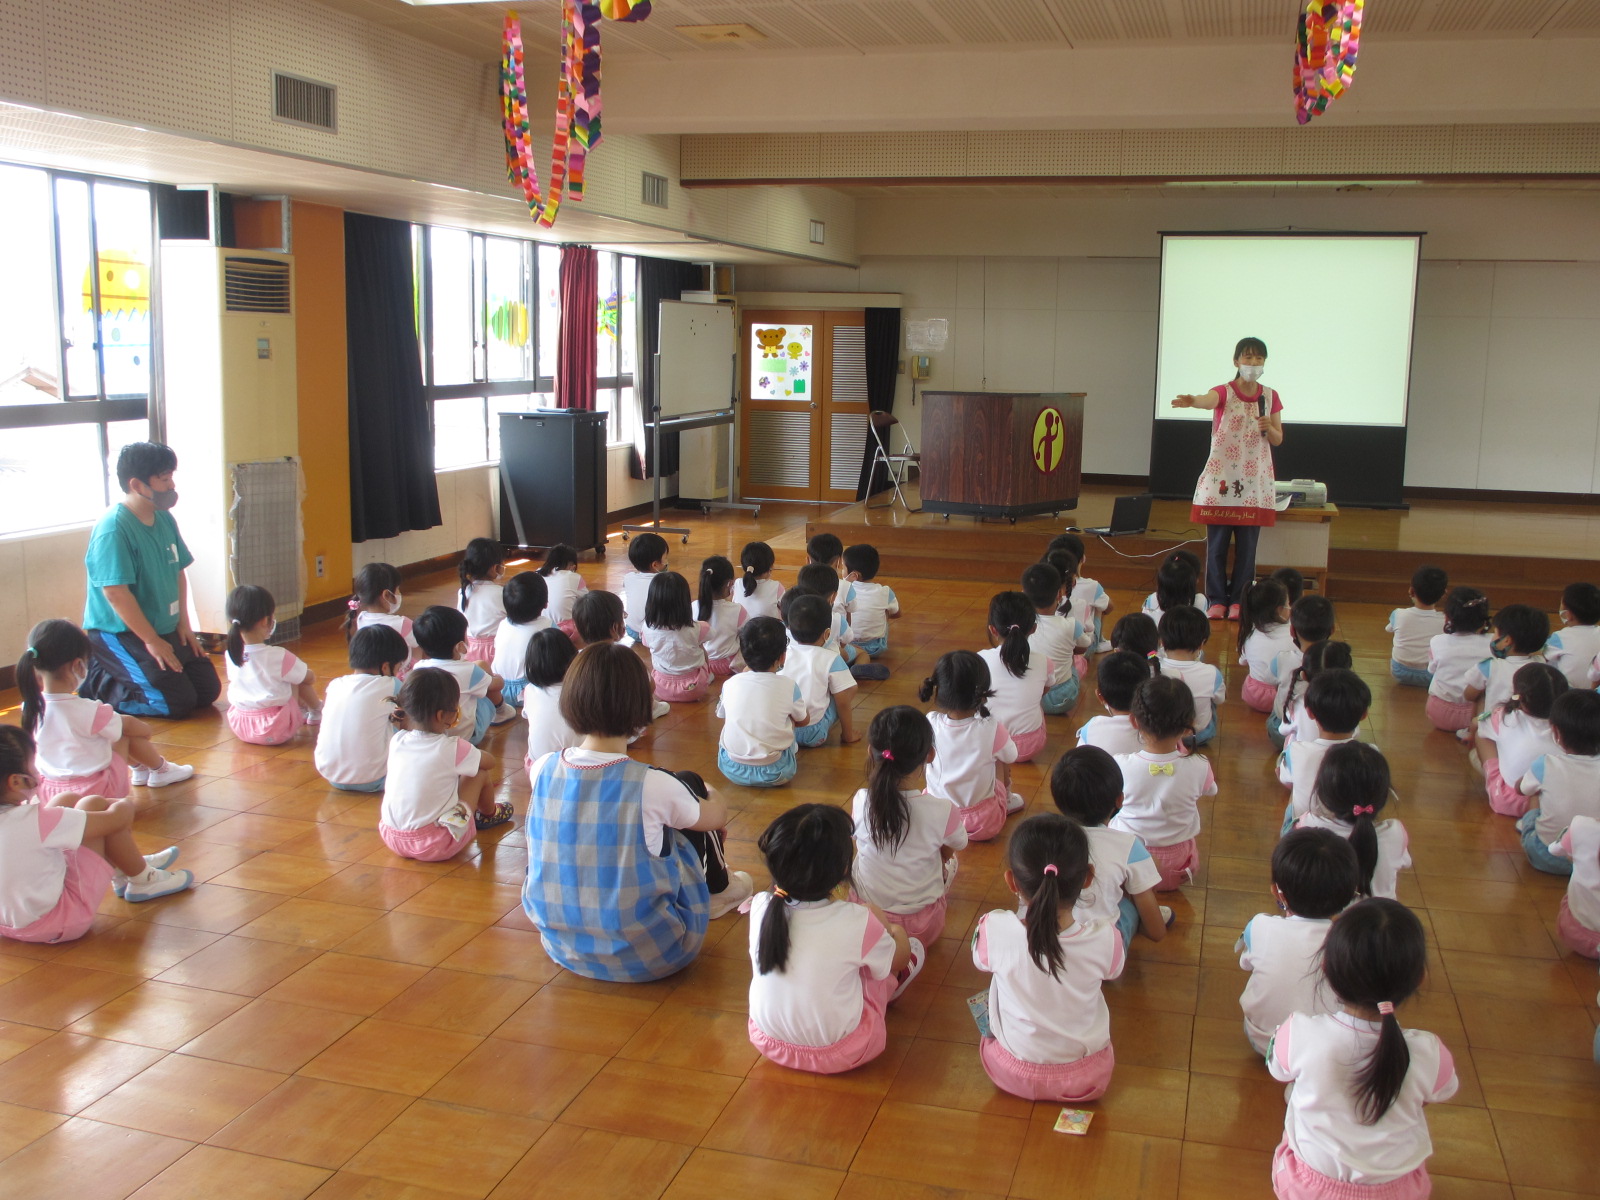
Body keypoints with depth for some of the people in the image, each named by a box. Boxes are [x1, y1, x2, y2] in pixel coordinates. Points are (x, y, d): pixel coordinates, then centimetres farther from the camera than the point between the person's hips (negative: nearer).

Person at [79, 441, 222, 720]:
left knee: (209, 691, 6)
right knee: (177, 702, -18)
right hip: (120, 634, -9)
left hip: (166, 630, 9)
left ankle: (112, 673, 18)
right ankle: (100, 685, 2)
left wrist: (183, 623, 7)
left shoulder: (164, 518, 5)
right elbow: (116, 592, -24)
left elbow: (178, 572, 14)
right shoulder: (113, 528, -21)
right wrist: (152, 641, -20)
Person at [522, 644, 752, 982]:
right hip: (646, 956, -4)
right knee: (690, 785, 11)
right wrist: (710, 794, 23)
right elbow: (717, 816, -1)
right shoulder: (651, 786, -22)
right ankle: (720, 888, 35)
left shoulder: (544, 770, -11)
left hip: (562, 946, 5)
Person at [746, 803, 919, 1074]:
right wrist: (895, 930, 17)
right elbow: (897, 960, -6)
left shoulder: (761, 907, -17)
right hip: (837, 1054, -4)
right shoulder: (857, 921, -28)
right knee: (913, 948, 12)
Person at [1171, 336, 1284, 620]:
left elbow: (1278, 440, 10)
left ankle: (1238, 600, 13)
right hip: (1221, 478, -3)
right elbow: (1209, 399, -32)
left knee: (1247, 544, 4)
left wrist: (1268, 428, -13)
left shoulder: (1270, 397, 5)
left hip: (1255, 481, 3)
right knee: (1217, 542, 1)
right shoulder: (1225, 392, -7)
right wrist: (1192, 401, -56)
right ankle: (1217, 600, 11)